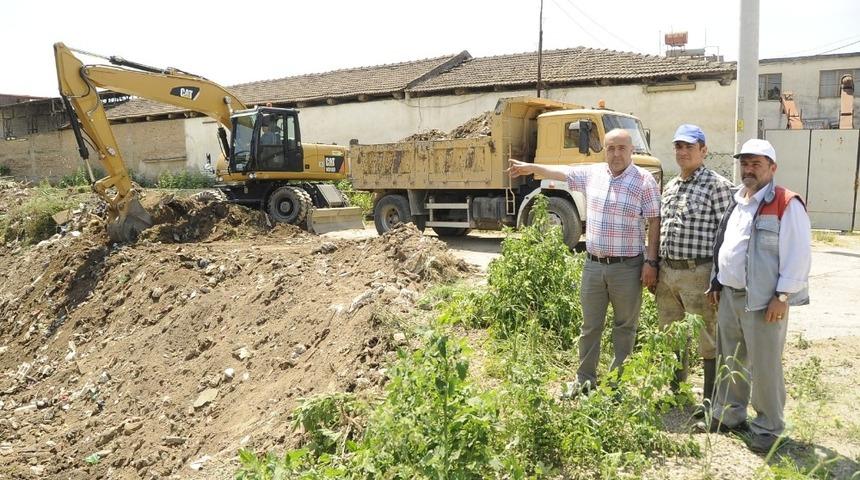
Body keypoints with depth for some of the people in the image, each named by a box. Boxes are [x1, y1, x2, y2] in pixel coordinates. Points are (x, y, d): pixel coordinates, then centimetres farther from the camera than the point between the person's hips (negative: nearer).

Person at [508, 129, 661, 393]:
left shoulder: (644, 181, -7)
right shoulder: (592, 173, 7)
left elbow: (654, 223, -7)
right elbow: (561, 172, 20)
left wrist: (651, 261, -11)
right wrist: (530, 167, 22)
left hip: (627, 266, -4)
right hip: (593, 263, 4)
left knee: (625, 327, 8)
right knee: (590, 325, 12)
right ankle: (585, 378, 25)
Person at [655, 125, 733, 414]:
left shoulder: (717, 185, -7)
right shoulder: (670, 187, 14)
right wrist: (655, 269, 16)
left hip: (699, 273, -7)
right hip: (667, 272, 7)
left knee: (708, 339, 3)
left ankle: (710, 399, 16)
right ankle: (676, 390, 35)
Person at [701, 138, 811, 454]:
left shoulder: (787, 204, -10)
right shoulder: (736, 203, 14)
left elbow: (798, 255, -14)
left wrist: (783, 296, -16)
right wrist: (716, 283, 18)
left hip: (764, 301, -7)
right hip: (730, 295, 8)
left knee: (764, 367, 1)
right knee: (730, 361, 16)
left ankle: (768, 428, 16)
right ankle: (728, 416, 30)